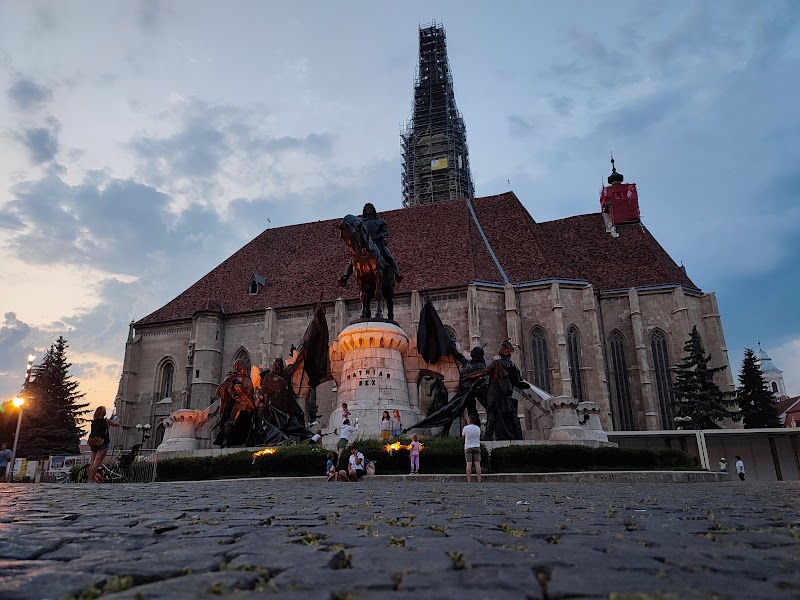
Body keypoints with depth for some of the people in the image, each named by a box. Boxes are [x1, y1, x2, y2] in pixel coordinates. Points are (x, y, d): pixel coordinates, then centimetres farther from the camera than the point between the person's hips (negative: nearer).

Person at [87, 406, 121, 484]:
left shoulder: (94, 421, 10)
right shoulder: (106, 421, -7)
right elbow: (117, 424, 2)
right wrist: (117, 420, 25)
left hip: (94, 444, 7)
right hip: (102, 444, -7)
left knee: (93, 462, 13)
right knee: (97, 462, -9)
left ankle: (88, 478, 16)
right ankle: (92, 480, -12)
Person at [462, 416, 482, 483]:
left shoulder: (465, 428, -5)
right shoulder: (478, 428, 4)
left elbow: (462, 436, 9)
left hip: (468, 447, -2)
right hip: (477, 447, 2)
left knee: (469, 464, -4)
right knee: (477, 463, -2)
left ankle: (469, 480, -6)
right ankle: (479, 480, -5)